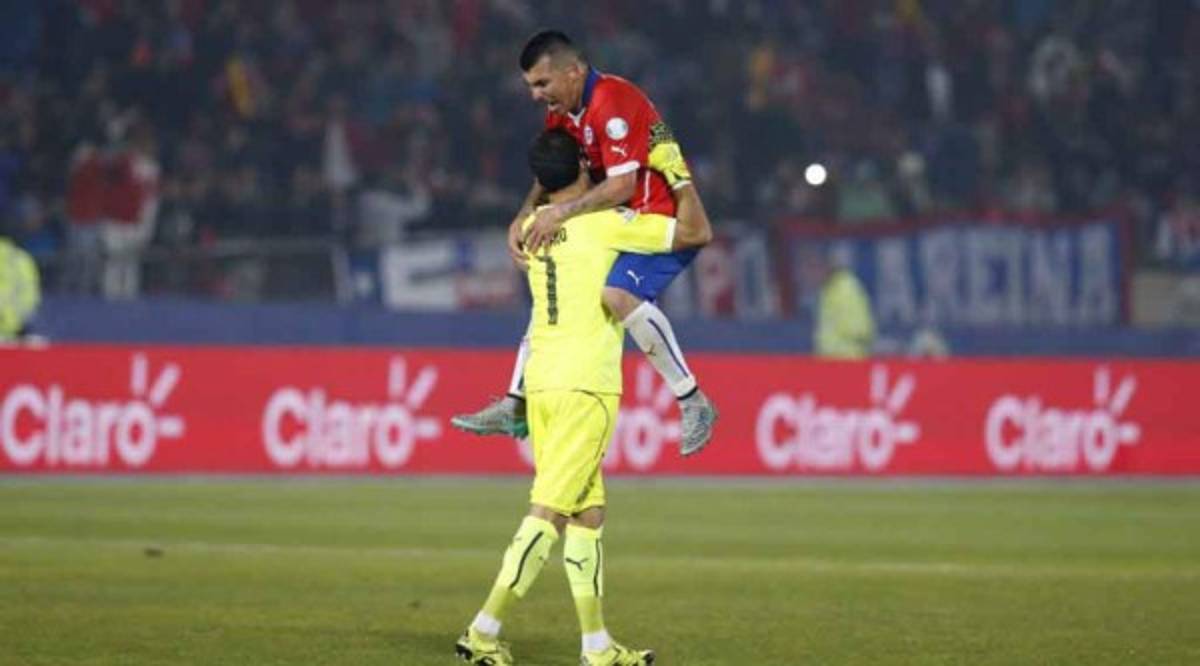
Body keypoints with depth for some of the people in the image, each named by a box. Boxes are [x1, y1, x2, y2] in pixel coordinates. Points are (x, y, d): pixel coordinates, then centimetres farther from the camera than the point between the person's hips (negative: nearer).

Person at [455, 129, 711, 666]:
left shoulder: (532, 230, 12)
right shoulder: (604, 223, -6)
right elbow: (696, 232, -3)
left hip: (541, 381, 7)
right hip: (585, 385, -7)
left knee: (587, 511, 12)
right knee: (548, 511, -8)